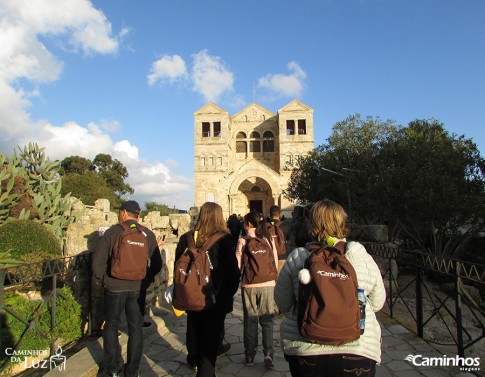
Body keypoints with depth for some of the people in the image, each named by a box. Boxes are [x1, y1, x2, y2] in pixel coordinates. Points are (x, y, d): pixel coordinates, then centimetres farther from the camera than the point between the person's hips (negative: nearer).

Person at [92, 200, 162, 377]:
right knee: (136, 330, 13)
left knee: (111, 326, 19)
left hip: (114, 288, -1)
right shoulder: (148, 234, -2)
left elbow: (98, 260, -10)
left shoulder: (112, 232, -8)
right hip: (138, 289, 2)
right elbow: (157, 264, 0)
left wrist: (101, 280, 5)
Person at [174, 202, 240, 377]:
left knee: (196, 338, 23)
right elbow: (232, 270, -14)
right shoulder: (224, 239, -16)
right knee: (211, 342, 9)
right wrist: (230, 292, 3)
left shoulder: (186, 238, -4)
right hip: (216, 299, -4)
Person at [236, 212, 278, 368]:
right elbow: (275, 263, 3)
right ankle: (268, 352, 3)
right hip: (267, 285, 1)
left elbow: (238, 265, -8)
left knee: (250, 320, 13)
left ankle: (249, 356, 22)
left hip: (248, 285, -1)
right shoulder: (269, 240, -2)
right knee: (267, 320, 15)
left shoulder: (243, 241, -9)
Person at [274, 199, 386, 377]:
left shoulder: (296, 258, -9)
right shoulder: (363, 258, -6)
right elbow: (377, 303, 6)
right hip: (357, 351, 1)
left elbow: (283, 303, 2)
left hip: (305, 350, 0)